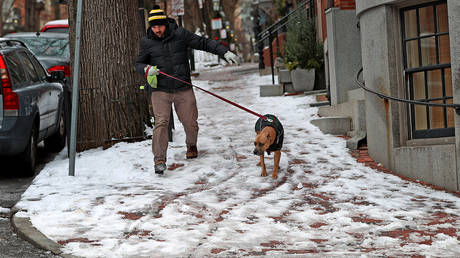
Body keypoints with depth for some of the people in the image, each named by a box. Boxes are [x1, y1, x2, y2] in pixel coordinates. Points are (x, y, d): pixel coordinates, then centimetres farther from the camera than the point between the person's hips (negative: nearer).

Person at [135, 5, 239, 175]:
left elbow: (203, 43, 5)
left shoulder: (180, 34, -1)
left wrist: (224, 52, -1)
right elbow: (138, 64, 11)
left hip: (183, 89, 1)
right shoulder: (147, 42, 1)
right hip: (160, 90, -1)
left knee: (190, 122, 7)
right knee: (161, 122, -15)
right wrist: (147, 69, -12)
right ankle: (159, 160, -13)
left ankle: (191, 146, 38)